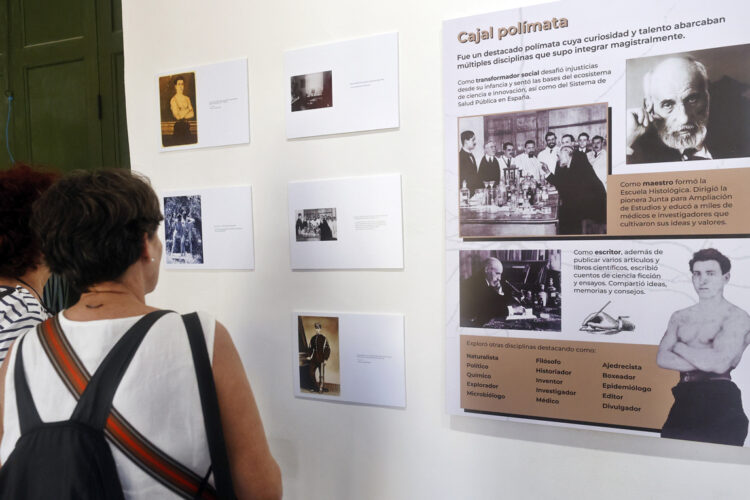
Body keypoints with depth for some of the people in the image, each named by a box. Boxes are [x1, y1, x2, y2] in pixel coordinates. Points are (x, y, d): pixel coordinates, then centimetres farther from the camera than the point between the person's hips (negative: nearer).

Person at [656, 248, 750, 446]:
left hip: (719, 400, -4)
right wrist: (707, 361, -9)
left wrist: (680, 347, -1)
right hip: (684, 398, 4)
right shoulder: (680, 317, 13)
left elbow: (719, 363, -16)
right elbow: (662, 358, 2)